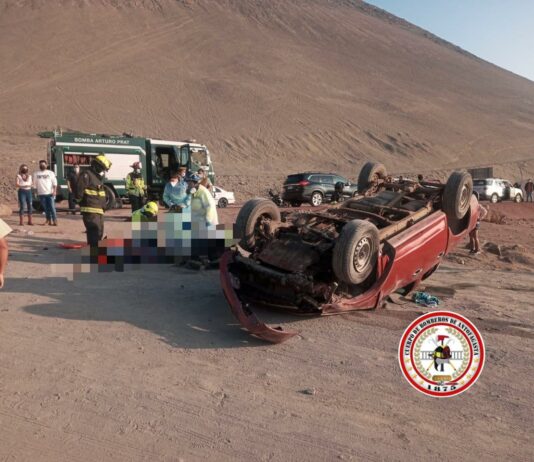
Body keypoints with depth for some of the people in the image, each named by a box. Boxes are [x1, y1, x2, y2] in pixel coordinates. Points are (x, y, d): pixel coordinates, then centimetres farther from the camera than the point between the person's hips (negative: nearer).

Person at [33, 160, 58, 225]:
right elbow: (34, 184, 13)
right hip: (41, 194, 2)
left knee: (52, 207, -7)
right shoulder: (36, 173, 11)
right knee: (46, 208, 6)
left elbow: (55, 183, 1)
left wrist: (54, 191, -9)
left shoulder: (50, 173, 6)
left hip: (50, 193, -2)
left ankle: (55, 220, -7)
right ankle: (49, 220, 14)